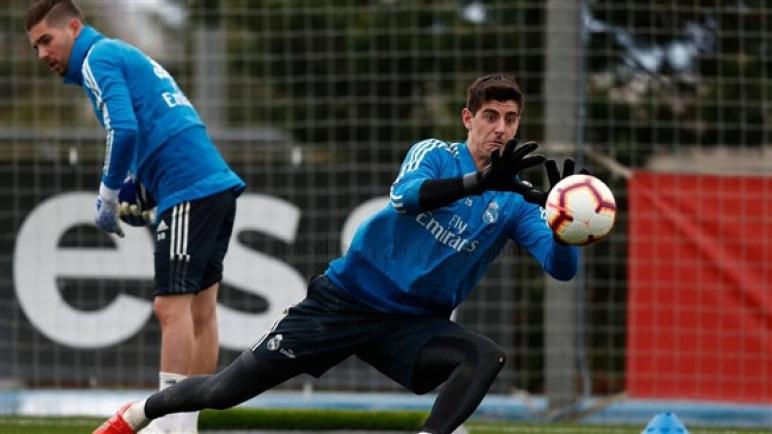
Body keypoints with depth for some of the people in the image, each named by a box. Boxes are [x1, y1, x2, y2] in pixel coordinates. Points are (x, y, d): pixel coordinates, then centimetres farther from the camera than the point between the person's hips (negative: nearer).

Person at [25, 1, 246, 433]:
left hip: (189, 192, -10)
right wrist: (129, 191, 17)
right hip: (217, 185, 10)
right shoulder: (127, 57, 25)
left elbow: (124, 130, -17)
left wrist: (108, 198, -6)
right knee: (200, 310, 9)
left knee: (172, 306, -11)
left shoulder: (98, 57, -4)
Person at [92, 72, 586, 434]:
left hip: (412, 324, 2)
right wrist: (480, 181, -45)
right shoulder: (435, 154, -5)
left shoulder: (515, 204, 0)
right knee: (225, 391, 0)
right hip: (346, 298, -2)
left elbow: (562, 268, -14)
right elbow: (406, 196, -29)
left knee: (486, 356, -29)